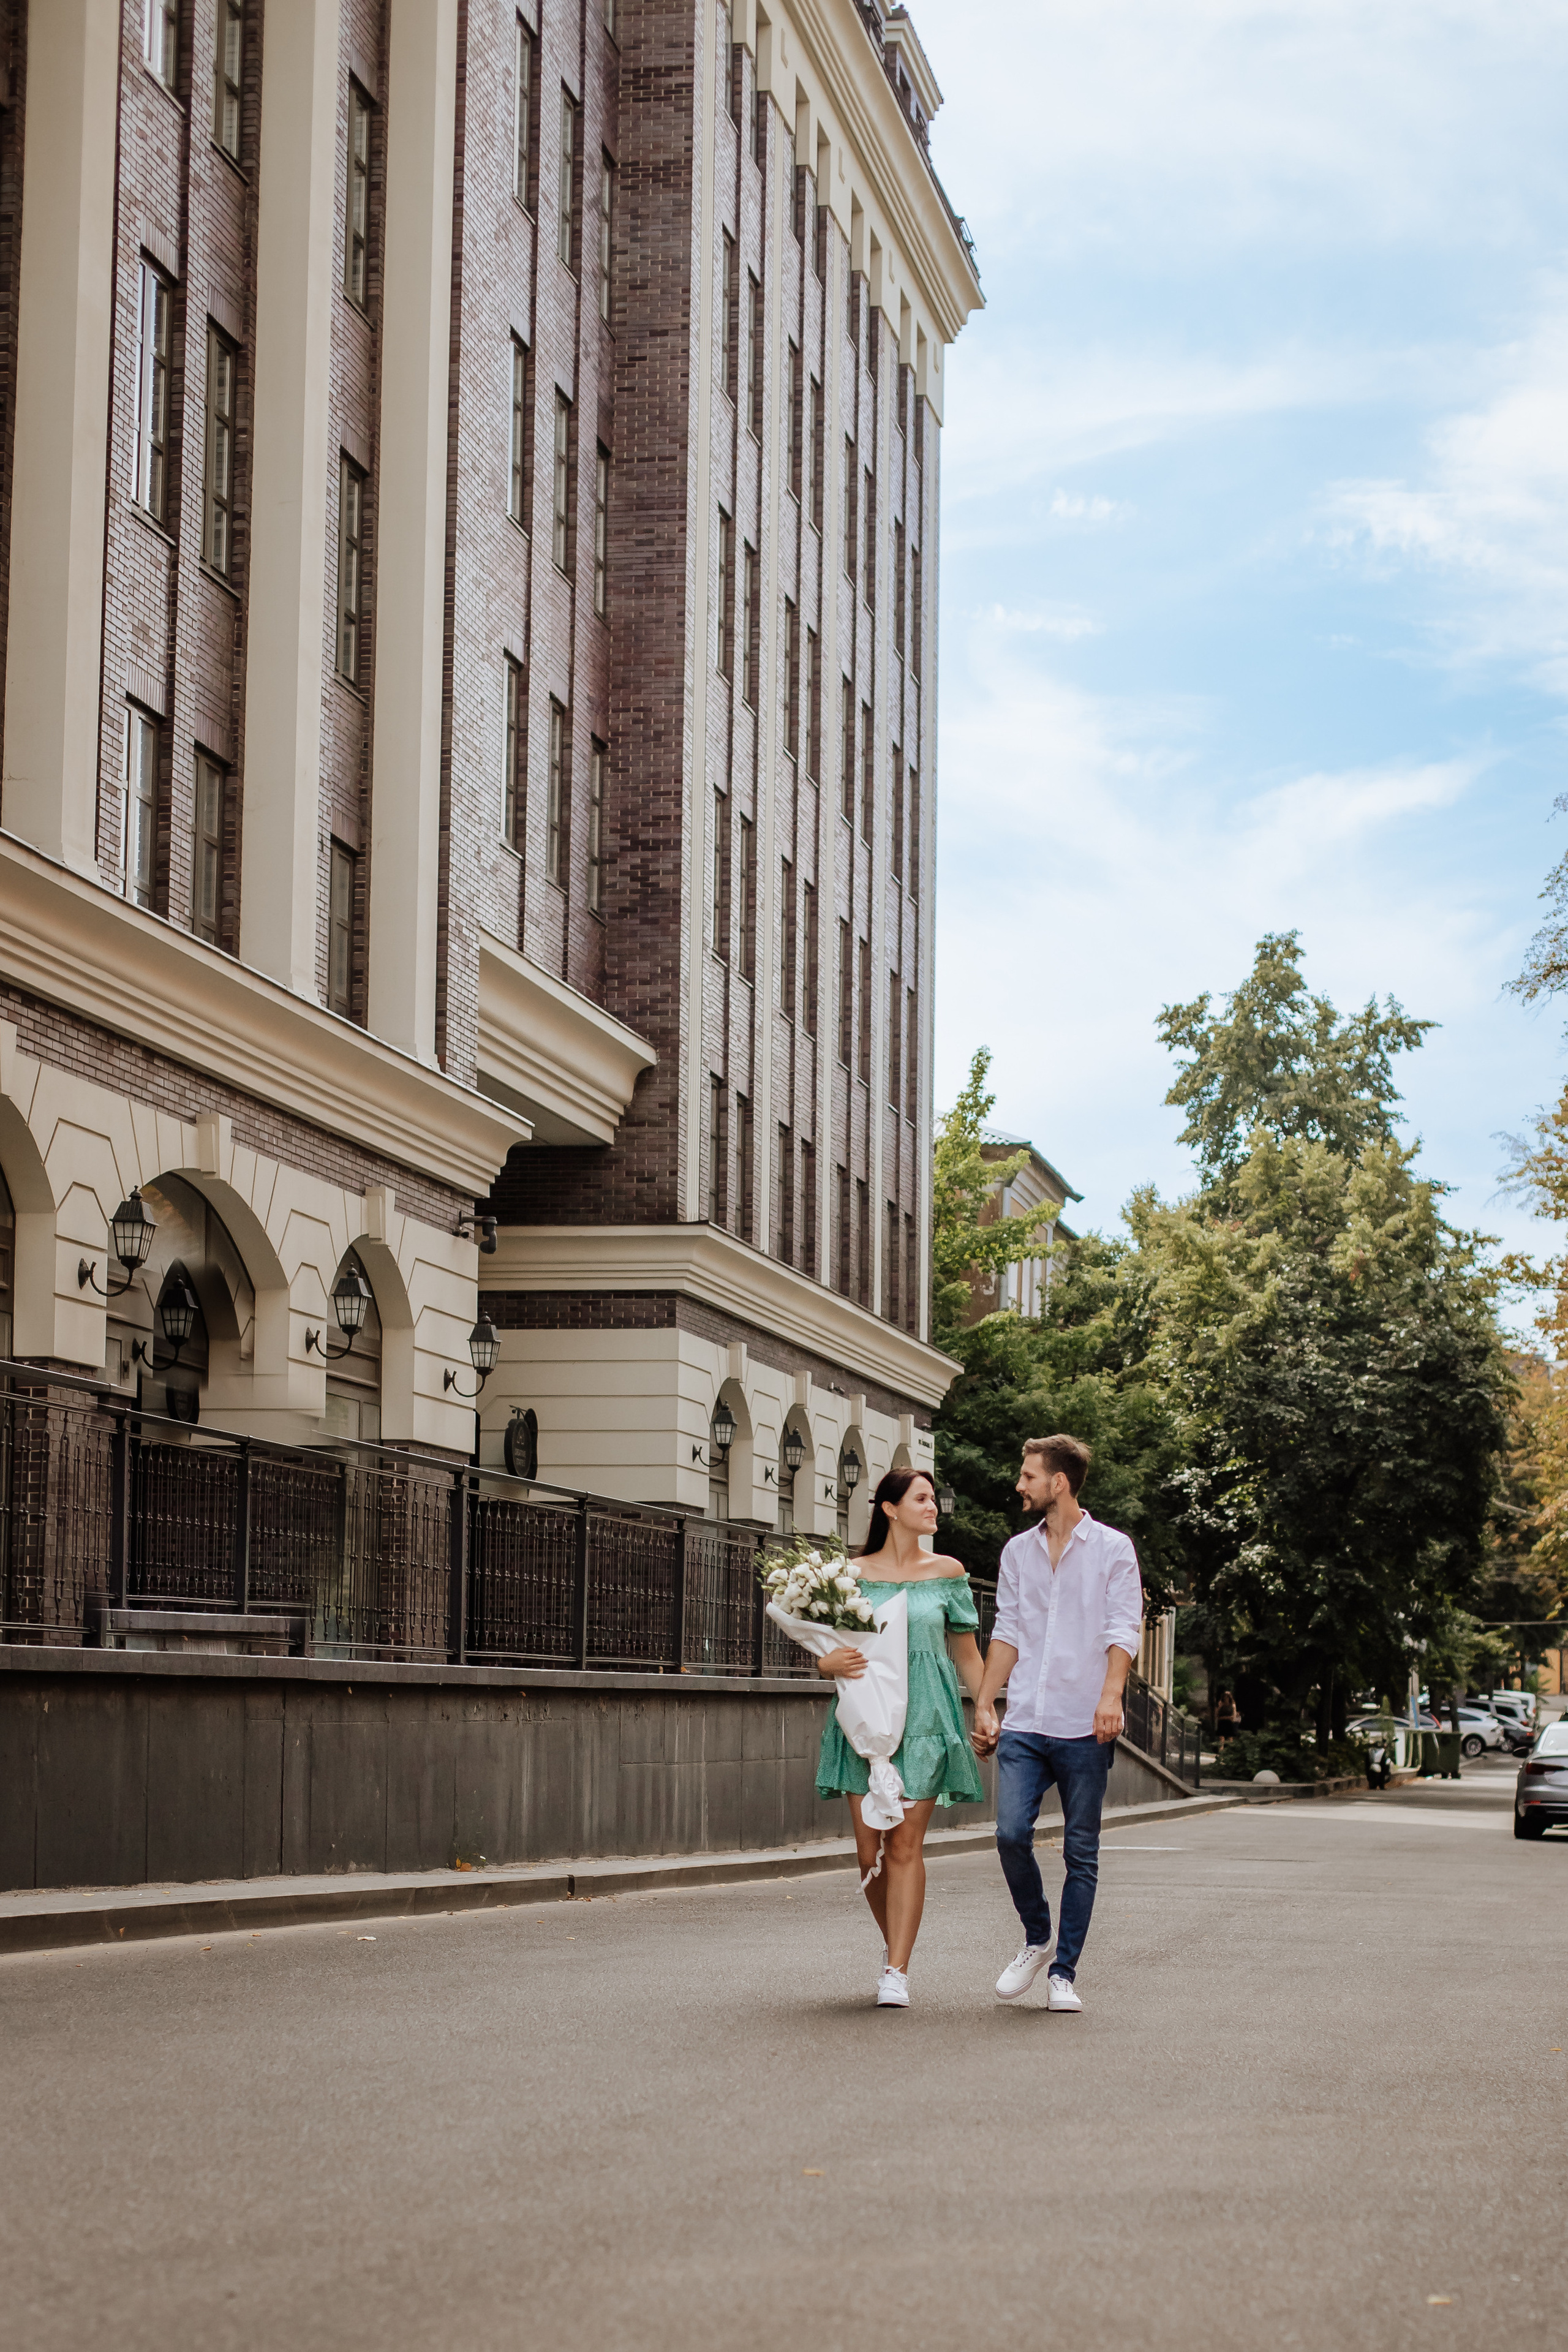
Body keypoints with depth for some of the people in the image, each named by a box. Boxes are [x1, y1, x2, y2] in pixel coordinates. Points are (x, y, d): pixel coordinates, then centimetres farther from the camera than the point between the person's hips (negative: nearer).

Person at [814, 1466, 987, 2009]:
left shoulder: (946, 1572, 8)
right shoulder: (853, 1574, 6)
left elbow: (968, 1653, 13)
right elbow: (824, 1655, 8)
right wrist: (831, 1664, -15)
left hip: (925, 1718, 0)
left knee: (906, 1845, -6)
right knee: (870, 1848, -1)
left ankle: (897, 1970, -3)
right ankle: (894, 1942, 25)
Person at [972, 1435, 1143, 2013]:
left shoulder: (1112, 1549, 3)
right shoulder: (1018, 1551, 16)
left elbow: (1123, 1630, -5)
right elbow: (1007, 1633, 17)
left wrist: (1111, 1693, -20)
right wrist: (984, 1705, 11)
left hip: (1084, 1728, -3)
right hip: (1024, 1725, 3)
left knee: (1081, 1853, 0)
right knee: (1011, 1833, -12)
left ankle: (1063, 1973, 8)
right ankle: (1036, 1941, 11)